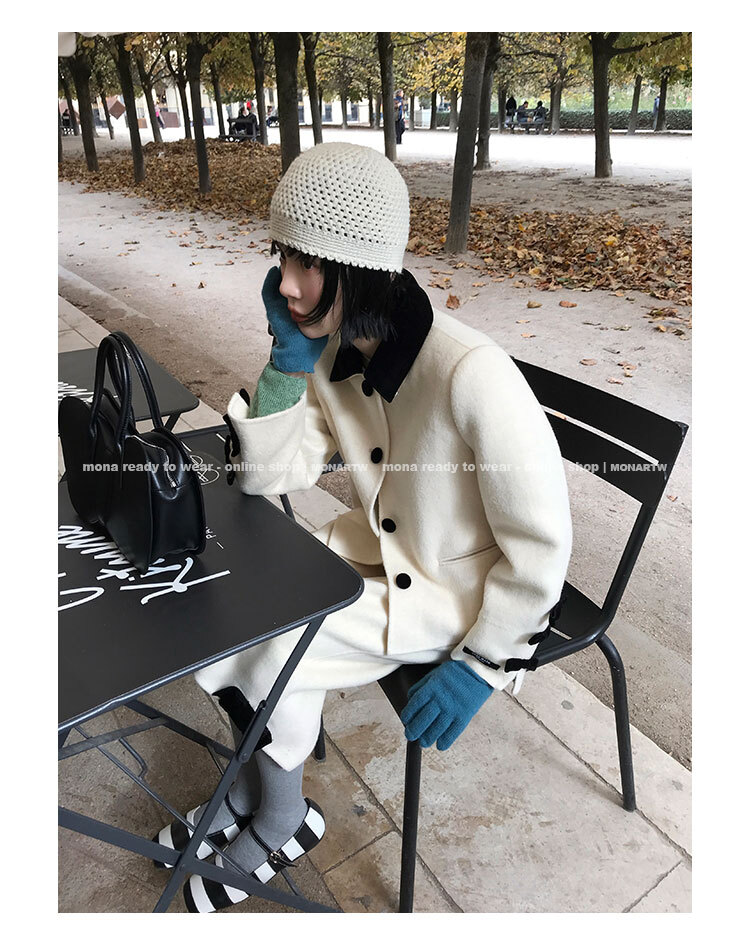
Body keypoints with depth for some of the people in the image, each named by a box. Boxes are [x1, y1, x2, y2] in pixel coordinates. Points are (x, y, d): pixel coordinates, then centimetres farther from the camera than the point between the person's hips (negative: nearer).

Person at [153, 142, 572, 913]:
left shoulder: (472, 376, -31)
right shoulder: (333, 349, -7)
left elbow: (542, 544, -22)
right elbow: (266, 478, -4)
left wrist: (479, 664, -15)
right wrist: (289, 360, -16)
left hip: (462, 590, -6)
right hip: (374, 551, 7)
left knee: (270, 656, -17)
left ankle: (278, 822, 18)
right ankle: (253, 788, 22)